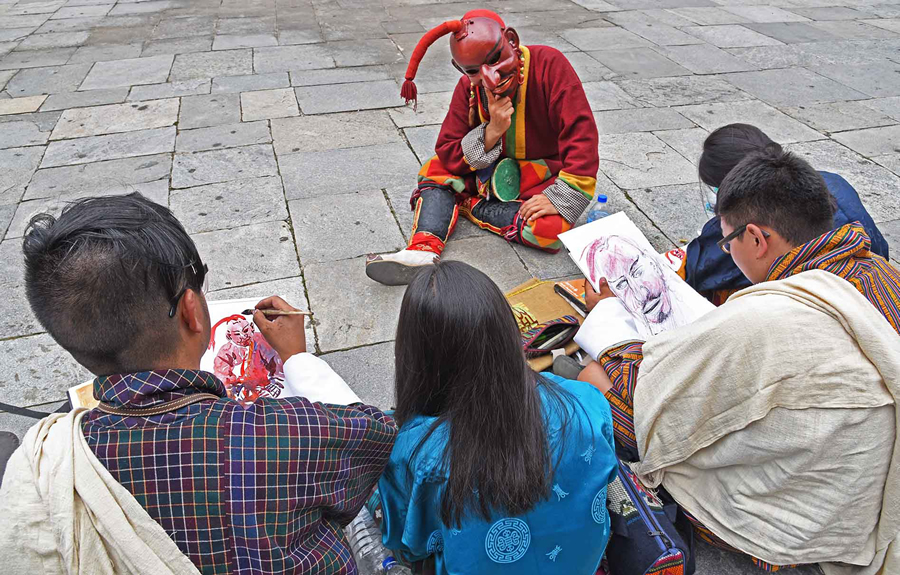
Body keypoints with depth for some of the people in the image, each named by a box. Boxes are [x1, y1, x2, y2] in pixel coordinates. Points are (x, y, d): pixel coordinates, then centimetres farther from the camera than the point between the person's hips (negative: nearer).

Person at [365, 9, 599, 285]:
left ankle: (468, 206, -18)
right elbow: (447, 153, -10)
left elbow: (581, 136, -25)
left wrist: (559, 198, -32)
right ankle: (423, 248, -33)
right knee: (435, 170, -14)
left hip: (544, 177, -3)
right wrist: (491, 132, -26)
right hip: (492, 171, 4)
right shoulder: (469, 87, -8)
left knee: (553, 228, -34)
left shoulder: (550, 65, -21)